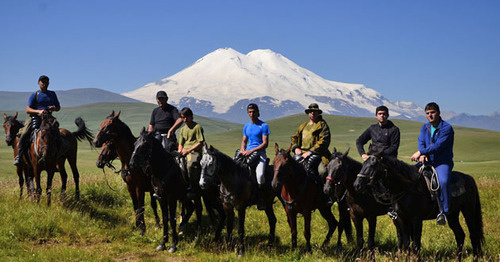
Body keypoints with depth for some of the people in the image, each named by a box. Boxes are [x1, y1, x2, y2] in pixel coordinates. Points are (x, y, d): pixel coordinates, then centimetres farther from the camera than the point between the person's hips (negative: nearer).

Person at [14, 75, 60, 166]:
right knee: (24, 134, -22)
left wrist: (54, 108, 0)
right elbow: (27, 110, 0)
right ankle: (19, 156, -14)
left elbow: (58, 107, 25)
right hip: (35, 118, -2)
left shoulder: (52, 94, 18)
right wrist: (38, 111, -18)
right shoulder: (34, 95, 8)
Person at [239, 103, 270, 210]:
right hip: (247, 152, 5)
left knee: (260, 174, -28)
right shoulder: (246, 126, 17)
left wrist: (251, 151, -15)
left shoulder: (263, 126, 0)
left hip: (260, 152, -5)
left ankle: (260, 200, -14)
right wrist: (242, 149, -1)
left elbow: (265, 143, -6)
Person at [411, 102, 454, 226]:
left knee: (442, 181, -35)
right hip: (427, 161, 7)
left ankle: (443, 212, -33)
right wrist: (422, 154, -21)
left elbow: (438, 146, -19)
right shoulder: (425, 127, 12)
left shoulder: (447, 128, -10)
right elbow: (421, 142, 0)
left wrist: (421, 152, -23)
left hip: (443, 163, -7)